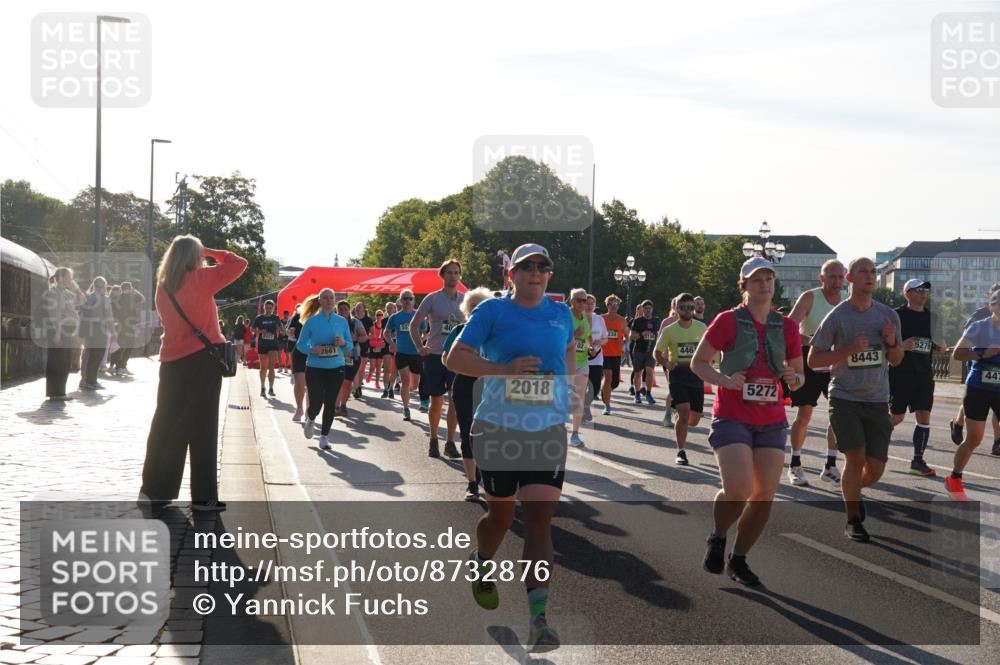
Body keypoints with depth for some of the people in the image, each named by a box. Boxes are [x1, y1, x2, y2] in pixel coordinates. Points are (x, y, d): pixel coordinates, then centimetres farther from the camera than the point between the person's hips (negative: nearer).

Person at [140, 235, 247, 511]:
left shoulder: (163, 286, 8)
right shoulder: (200, 279, -9)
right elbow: (239, 264, -6)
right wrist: (210, 252, 5)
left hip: (171, 361, 5)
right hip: (202, 359, -5)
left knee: (167, 426, 11)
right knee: (202, 428, -1)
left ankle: (153, 490, 13)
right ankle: (203, 497, 0)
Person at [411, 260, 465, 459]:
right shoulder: (432, 298, -2)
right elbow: (414, 325, 2)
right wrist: (419, 347, -8)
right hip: (434, 356, -1)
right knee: (436, 402, 7)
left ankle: (450, 443, -1)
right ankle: (433, 440, 23)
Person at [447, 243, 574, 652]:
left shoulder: (561, 314, 9)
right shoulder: (492, 311, -3)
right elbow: (455, 358, -8)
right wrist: (506, 368, -19)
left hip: (548, 433, 2)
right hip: (498, 431, -1)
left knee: (539, 520, -10)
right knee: (501, 515, 14)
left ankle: (538, 618, -14)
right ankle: (481, 566, 48)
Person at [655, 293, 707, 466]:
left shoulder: (701, 327, 3)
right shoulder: (669, 330, -3)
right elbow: (657, 351, 7)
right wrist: (666, 363, -13)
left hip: (696, 375, 3)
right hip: (677, 374, -3)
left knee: (694, 420, 6)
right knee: (684, 414, -18)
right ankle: (680, 452, -5)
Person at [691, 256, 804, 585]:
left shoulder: (786, 327, 7)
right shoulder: (729, 321, -4)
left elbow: (798, 374, 14)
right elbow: (698, 362, 1)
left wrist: (794, 379, -10)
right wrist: (724, 380, -17)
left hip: (771, 420, 4)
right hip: (732, 418, -4)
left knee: (765, 494, -1)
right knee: (738, 490, -19)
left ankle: (738, 560, 17)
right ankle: (717, 539, 12)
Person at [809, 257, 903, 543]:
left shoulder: (888, 315, 5)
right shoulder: (837, 316, -6)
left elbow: (896, 360, 15)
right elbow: (813, 359, -6)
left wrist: (892, 342, -8)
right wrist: (850, 349, -18)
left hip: (877, 401, 4)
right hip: (845, 399, -4)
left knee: (875, 468, 2)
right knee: (856, 458, -17)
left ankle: (853, 490, 36)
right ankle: (853, 520, 1)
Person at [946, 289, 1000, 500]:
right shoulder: (979, 328, -8)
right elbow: (957, 353, -12)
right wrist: (982, 354, -25)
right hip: (978, 389, -4)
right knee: (973, 439, 0)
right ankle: (954, 479, 19)